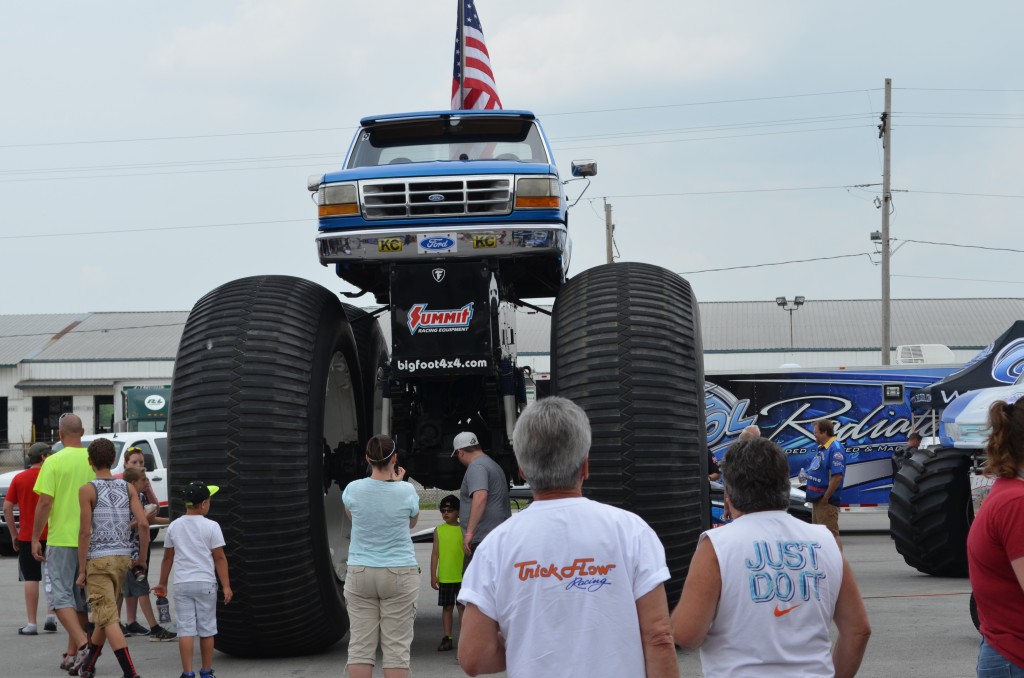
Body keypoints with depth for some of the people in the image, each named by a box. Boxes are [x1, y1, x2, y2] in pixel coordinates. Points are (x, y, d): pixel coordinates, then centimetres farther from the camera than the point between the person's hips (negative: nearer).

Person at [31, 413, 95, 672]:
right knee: (81, 597, 13)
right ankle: (71, 654, 18)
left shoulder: (54, 462, -10)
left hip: (61, 539, -5)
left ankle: (82, 643, -19)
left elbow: (45, 502, -14)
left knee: (61, 595, -1)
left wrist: (35, 538, -5)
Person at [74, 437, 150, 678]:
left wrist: (82, 570, -5)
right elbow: (143, 523, -3)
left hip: (98, 559, -6)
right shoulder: (128, 487, 5)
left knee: (109, 619, -6)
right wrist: (142, 558, 8)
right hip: (123, 557, 6)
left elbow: (85, 532, -10)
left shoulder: (88, 490, -7)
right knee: (105, 614, 20)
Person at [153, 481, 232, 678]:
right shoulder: (211, 527, -6)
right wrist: (226, 586, -2)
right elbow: (219, 558, -6)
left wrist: (163, 583, 22)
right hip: (205, 583, -2)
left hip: (182, 584, 2)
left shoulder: (174, 526, 3)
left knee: (185, 629, 1)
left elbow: (167, 558, 11)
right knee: (207, 629, 9)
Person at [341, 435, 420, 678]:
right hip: (399, 573, -1)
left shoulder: (353, 489, -4)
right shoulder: (407, 491, -7)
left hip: (359, 573, 1)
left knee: (360, 646, 3)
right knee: (396, 646, 0)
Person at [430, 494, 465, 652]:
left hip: (462, 577, -2)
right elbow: (435, 553, 6)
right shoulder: (439, 530, 6)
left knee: (462, 607, 1)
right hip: (444, 577, 2)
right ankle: (447, 638, 12)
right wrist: (433, 576, 1)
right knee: (447, 607, 7)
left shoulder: (463, 530, 1)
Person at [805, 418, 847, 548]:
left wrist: (825, 497, -21)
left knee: (831, 534, -9)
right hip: (817, 498, 10)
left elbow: (837, 476, -24)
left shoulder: (835, 449, -18)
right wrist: (806, 475, 5)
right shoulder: (820, 448, 12)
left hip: (826, 501, -10)